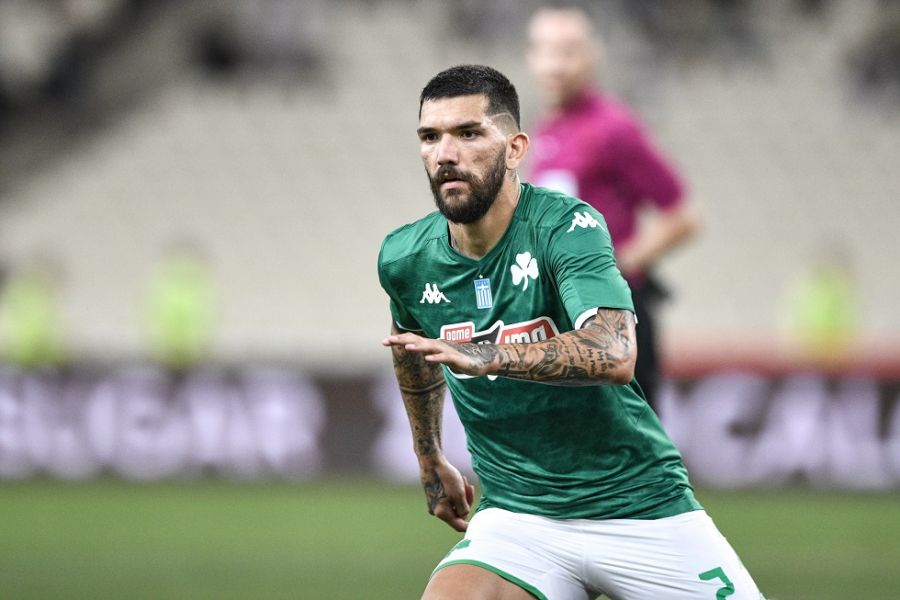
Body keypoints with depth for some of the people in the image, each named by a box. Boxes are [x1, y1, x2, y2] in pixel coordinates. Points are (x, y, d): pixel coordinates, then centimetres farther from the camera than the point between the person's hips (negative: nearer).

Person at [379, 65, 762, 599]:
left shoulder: (567, 226, -17)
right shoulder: (404, 259, -1)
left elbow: (616, 355, -34)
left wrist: (485, 357, -45)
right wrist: (431, 463, 32)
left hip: (642, 507, -2)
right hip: (517, 512, 3)